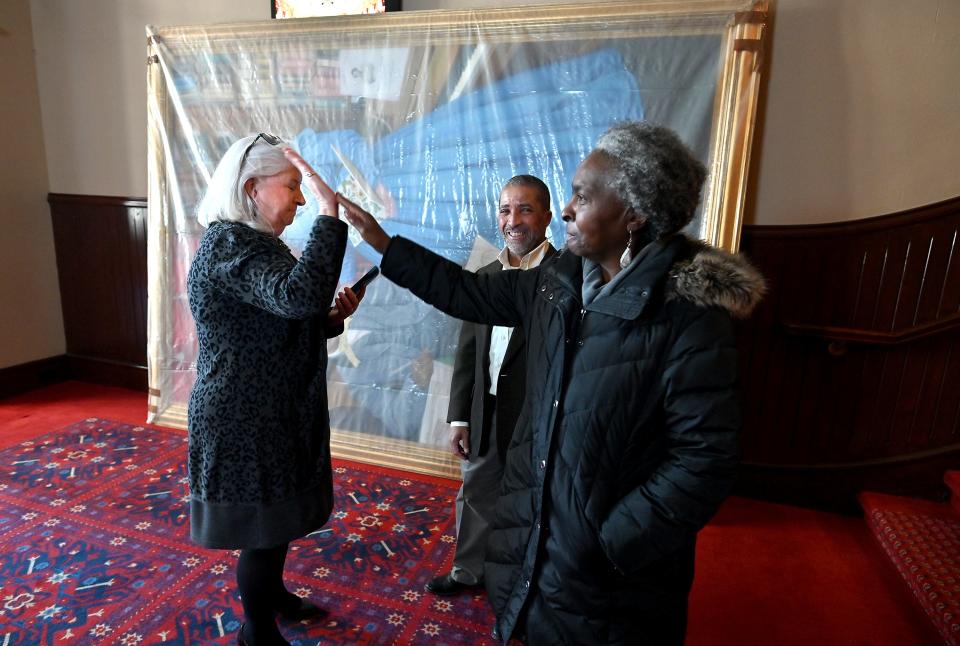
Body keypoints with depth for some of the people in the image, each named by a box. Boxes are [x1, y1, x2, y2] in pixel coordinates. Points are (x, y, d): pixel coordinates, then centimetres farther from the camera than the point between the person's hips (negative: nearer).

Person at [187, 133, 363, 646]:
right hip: (246, 423, -10)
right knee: (262, 529, 8)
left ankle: (272, 594, 46)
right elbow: (300, 295, -40)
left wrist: (331, 319, -1)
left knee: (275, 523, 24)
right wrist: (329, 211, -36)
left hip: (267, 415, 10)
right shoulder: (228, 245, -21)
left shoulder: (251, 243, 11)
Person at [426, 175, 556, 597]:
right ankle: (468, 571, 45)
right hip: (484, 416, 5)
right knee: (476, 496, 22)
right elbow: (467, 352, 8)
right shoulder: (484, 277, 5)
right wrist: (459, 417, 7)